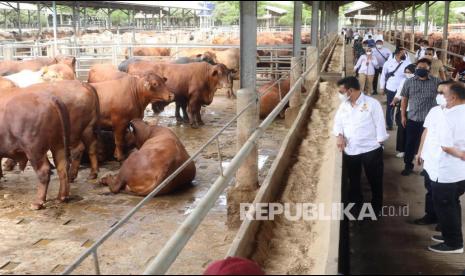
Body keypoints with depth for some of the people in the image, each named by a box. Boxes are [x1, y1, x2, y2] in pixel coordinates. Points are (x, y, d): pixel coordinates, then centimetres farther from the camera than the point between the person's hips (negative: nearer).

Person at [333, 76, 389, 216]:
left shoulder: (372, 103, -10)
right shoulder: (344, 105, 7)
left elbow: (380, 126, -9)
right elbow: (338, 122, 13)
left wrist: (379, 146, -10)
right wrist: (340, 136, -7)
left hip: (370, 150, -5)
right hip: (350, 151, 5)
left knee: (375, 182, 10)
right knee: (353, 182, 16)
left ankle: (376, 208, 29)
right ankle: (356, 207, 34)